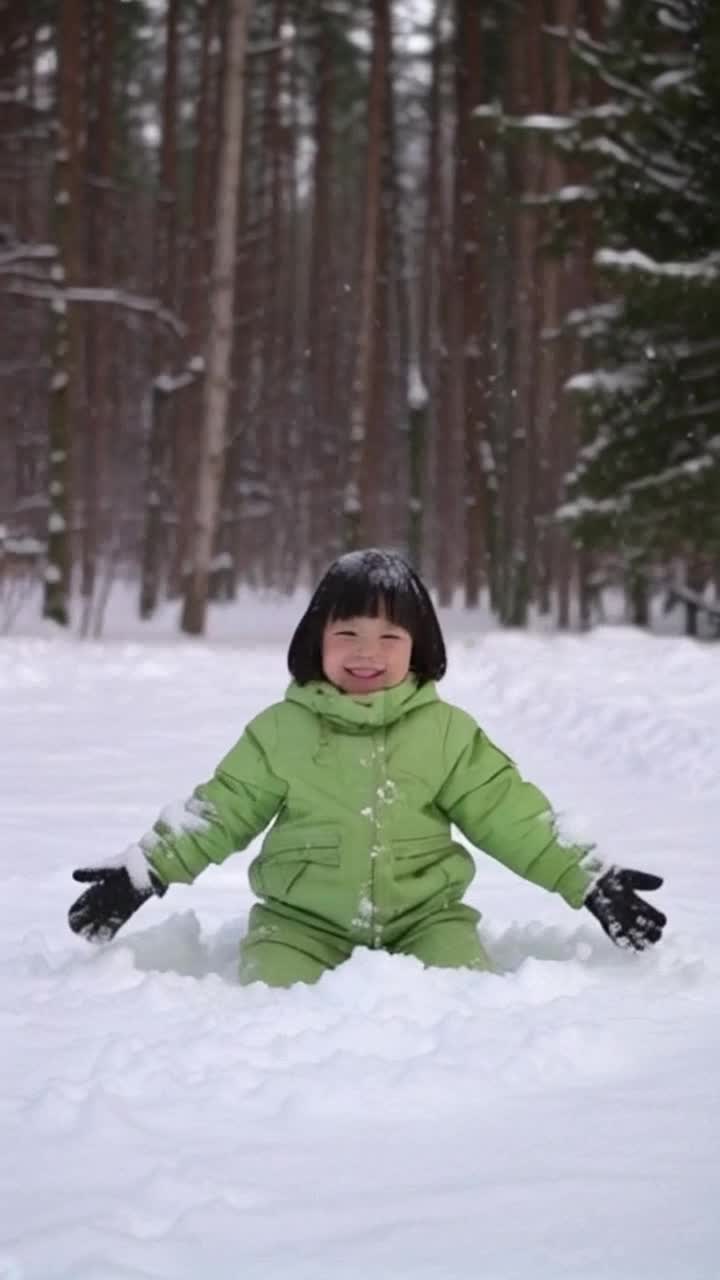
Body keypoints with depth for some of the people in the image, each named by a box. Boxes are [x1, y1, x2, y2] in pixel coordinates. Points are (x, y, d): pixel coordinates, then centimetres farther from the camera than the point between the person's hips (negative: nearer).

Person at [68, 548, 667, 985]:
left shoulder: (447, 732, 3)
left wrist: (589, 879, -1)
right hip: (303, 922, 0)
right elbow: (222, 810, 6)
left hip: (424, 917, 0)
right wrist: (143, 870, -2)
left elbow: (509, 814, 4)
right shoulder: (281, 731, 3)